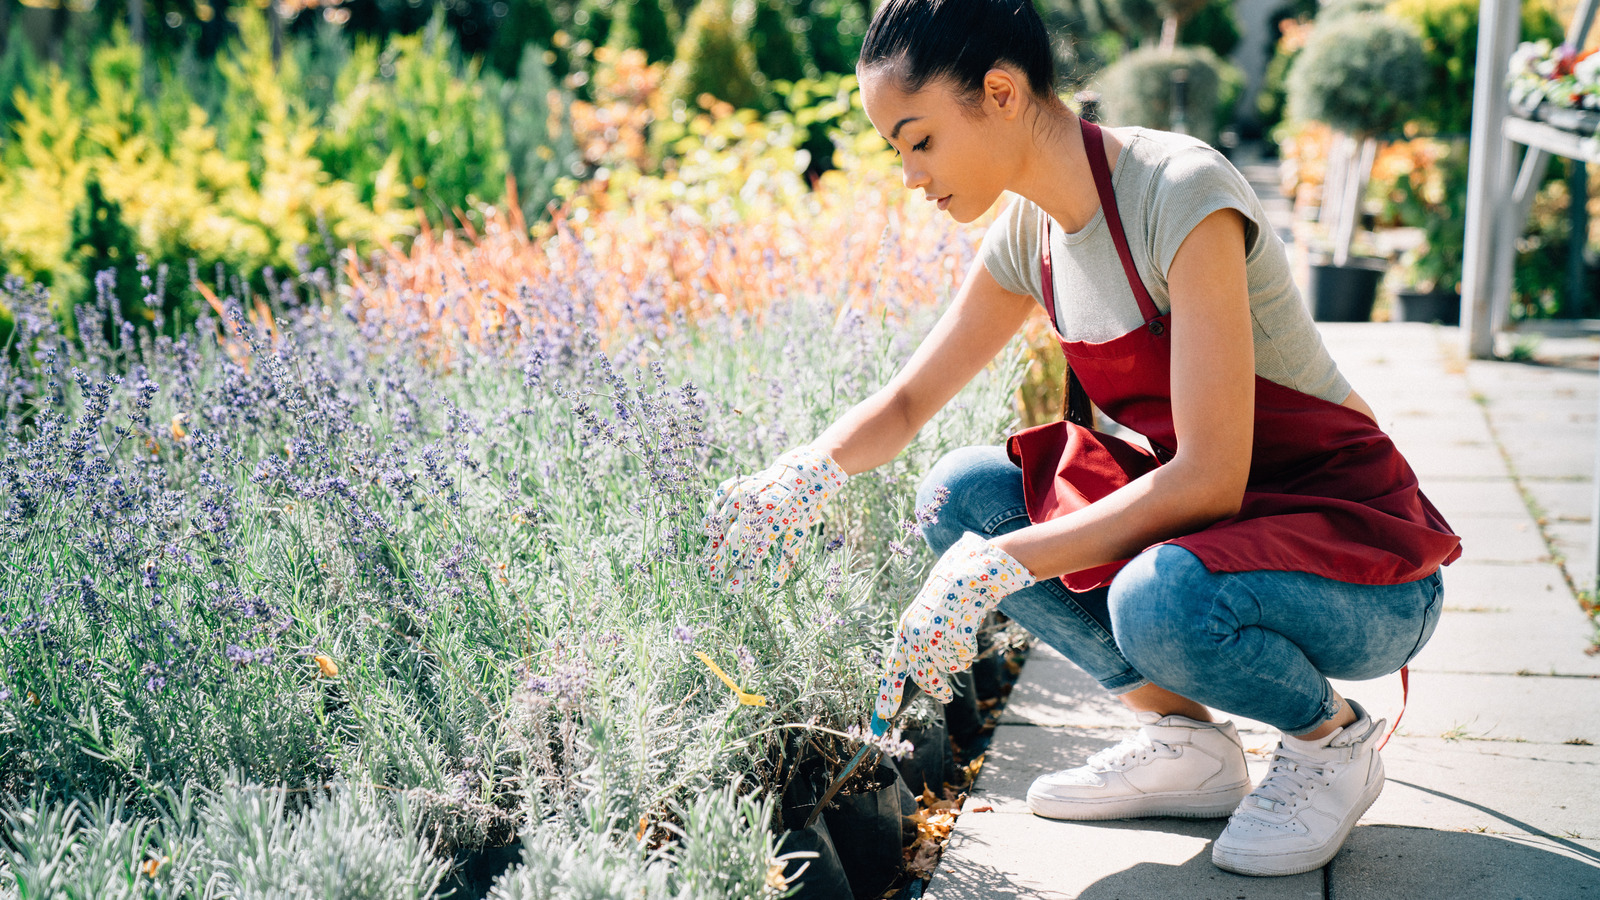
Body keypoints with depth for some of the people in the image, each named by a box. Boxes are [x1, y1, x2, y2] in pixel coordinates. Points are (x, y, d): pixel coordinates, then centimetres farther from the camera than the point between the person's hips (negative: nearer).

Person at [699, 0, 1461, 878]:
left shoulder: (1180, 193, -24)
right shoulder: (1031, 233, 0)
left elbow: (1210, 478, -28)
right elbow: (908, 401, 10)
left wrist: (1001, 565, -29)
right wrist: (804, 473, -11)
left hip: (1364, 554, -7)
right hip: (1206, 519, 7)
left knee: (1159, 601, -37)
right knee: (959, 496, -7)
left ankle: (1332, 735, -3)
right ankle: (1188, 739, 4)